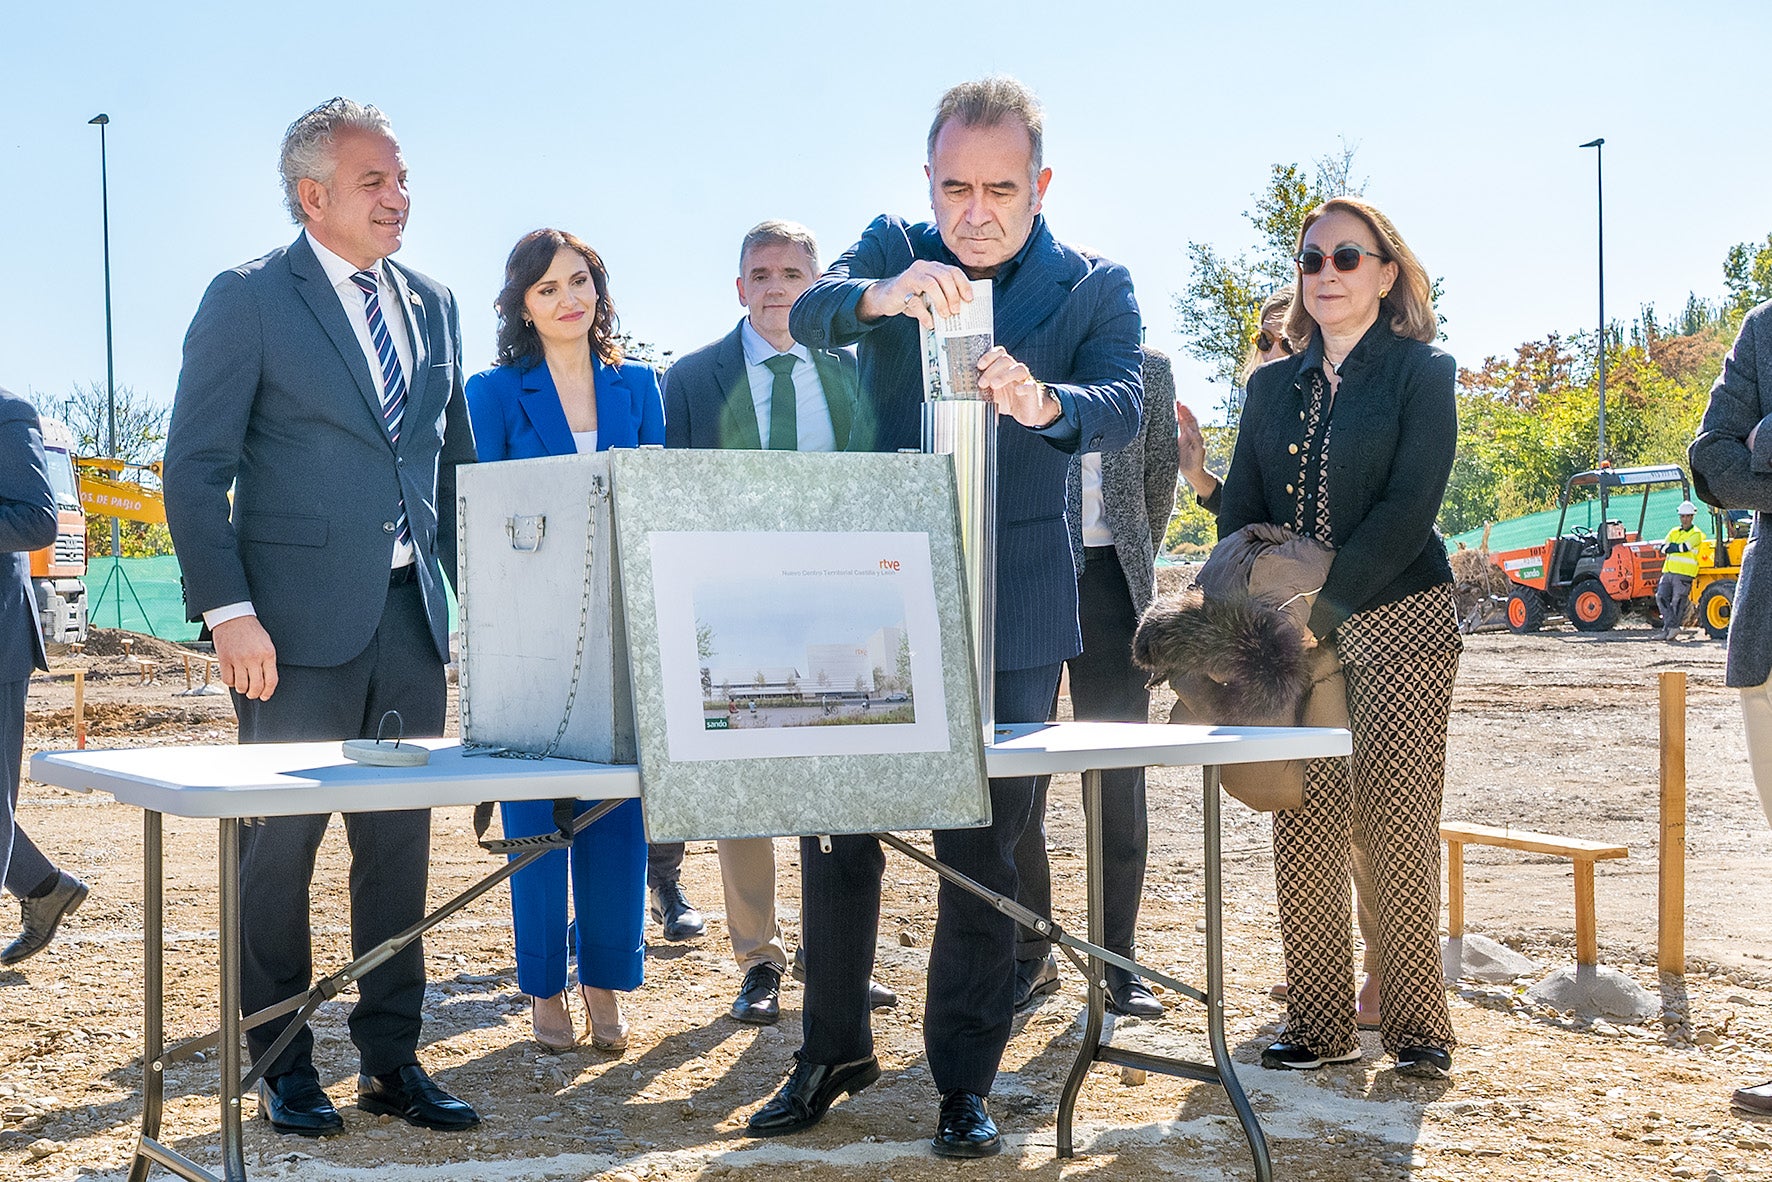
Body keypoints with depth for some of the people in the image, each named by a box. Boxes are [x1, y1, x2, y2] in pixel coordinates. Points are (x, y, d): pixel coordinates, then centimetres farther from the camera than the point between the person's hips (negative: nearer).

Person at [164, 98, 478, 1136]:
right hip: (299, 619, -5)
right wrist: (229, 612, -15)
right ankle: (283, 1070, 14)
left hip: (410, 613, 5)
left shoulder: (434, 307, 14)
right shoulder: (248, 301, -3)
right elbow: (196, 469, -7)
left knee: (402, 840, 8)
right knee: (282, 844, 1)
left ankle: (392, 1060, 18)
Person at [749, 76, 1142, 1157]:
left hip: (1010, 612, -2)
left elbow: (1123, 409, -15)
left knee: (983, 855, 4)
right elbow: (810, 316, -14)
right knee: (838, 829, 8)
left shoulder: (1097, 289, 1)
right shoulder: (894, 251, 5)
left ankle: (965, 1080, 18)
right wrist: (879, 295, -37)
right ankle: (835, 1049, 26)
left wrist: (1043, 405, -38)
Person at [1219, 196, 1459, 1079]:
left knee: (1399, 824, -6)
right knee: (1302, 825, 0)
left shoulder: (1421, 373, 2)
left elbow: (1409, 507, -9)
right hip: (1295, 636, 4)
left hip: (1397, 621, -4)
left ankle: (1415, 1025, 3)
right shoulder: (1272, 386, 16)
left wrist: (1321, 608, -17)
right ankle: (1318, 1027, 7)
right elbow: (1240, 510, 13)